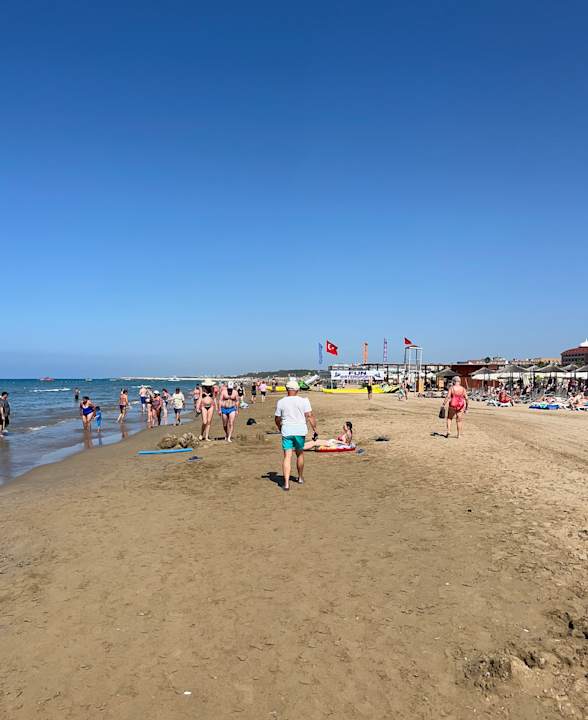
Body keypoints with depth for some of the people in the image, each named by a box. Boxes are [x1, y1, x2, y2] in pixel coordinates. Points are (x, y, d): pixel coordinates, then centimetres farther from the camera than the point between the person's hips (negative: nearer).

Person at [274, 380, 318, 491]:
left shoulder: (280, 402, 3)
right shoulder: (304, 401, -2)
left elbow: (277, 419, 9)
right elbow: (310, 416, -7)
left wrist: (280, 428, 27)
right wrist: (315, 429, 0)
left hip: (286, 431, 0)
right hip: (300, 431, 0)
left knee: (287, 456, 0)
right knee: (300, 454, 19)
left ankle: (286, 483, -10)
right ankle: (300, 478, 35)